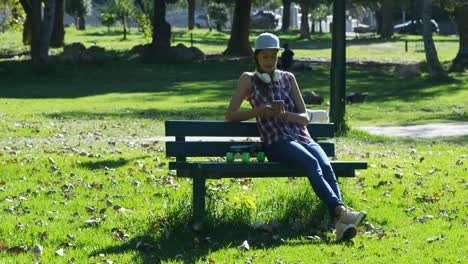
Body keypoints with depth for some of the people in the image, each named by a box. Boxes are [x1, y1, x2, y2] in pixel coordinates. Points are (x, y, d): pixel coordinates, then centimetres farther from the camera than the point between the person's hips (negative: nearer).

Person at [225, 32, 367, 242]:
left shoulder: (288, 78, 21)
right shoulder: (248, 79, 14)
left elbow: (305, 117, 15)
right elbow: (230, 115, 7)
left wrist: (285, 114, -8)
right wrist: (259, 111, -8)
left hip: (302, 137, 4)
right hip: (277, 142, -3)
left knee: (326, 166, -29)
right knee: (311, 163, -34)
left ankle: (340, 223, -46)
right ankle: (340, 211, -49)